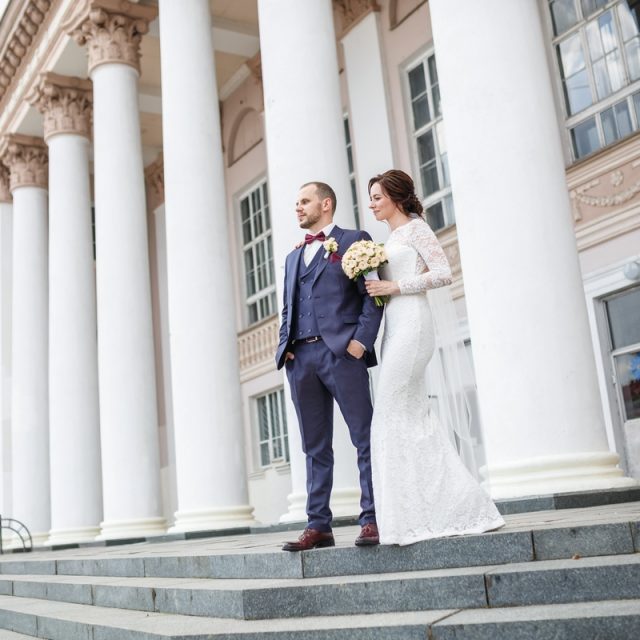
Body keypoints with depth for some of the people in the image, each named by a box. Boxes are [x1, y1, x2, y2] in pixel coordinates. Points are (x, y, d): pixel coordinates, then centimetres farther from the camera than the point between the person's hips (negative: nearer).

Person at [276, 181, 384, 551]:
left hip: (341, 351, -6)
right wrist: (285, 345, 7)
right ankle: (319, 526, 12)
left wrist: (362, 340, -14)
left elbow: (372, 295, -3)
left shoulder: (354, 241, 7)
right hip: (301, 357, 6)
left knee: (365, 438, -4)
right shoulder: (294, 257, 25)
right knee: (315, 448, 7)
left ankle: (373, 520, 1)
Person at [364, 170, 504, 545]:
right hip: (395, 327, 9)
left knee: (392, 414, -12)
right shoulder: (391, 240, 23)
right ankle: (464, 507, 9)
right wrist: (375, 286, 7)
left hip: (412, 324, -9)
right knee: (415, 416, 5)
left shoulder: (415, 228, -1)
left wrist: (394, 286, -14)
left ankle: (410, 518, -6)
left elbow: (443, 274, -12)